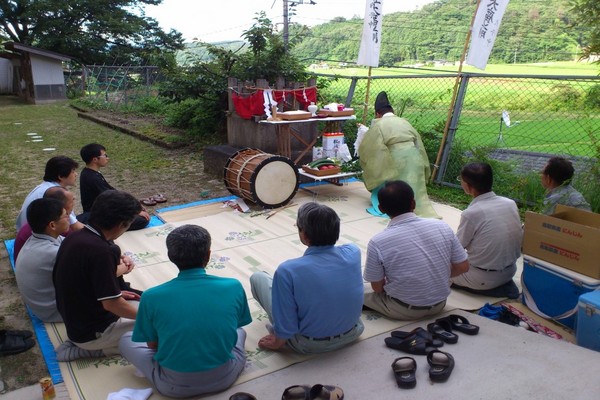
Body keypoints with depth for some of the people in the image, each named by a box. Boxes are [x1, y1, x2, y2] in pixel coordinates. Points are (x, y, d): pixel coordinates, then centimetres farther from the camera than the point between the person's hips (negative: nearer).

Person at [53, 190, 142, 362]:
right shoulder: (101, 251, -29)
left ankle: (85, 345, 9)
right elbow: (111, 304, -25)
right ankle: (95, 348, -4)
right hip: (93, 332, -9)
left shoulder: (73, 238, -2)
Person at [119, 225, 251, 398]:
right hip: (224, 377, 2)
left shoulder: (152, 297, -15)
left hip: (175, 385, -2)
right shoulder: (234, 287, -13)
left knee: (126, 340, 21)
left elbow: (152, 345, -1)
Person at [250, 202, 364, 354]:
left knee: (257, 278, 9)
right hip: (352, 334, 4)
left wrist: (277, 342, -3)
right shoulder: (353, 252, -18)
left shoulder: (288, 271, -31)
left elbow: (285, 326, -20)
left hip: (310, 344, -4)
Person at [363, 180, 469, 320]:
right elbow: (463, 267, -1)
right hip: (440, 304, 4)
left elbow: (377, 288, -8)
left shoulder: (378, 242, -19)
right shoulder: (442, 227, -10)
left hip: (403, 310, -3)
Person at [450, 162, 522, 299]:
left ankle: (490, 288, 0)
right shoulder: (511, 203, -5)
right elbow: (518, 237, 8)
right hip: (510, 270, 7)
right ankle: (505, 285, 11)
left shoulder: (470, 213, -22)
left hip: (484, 278, -7)